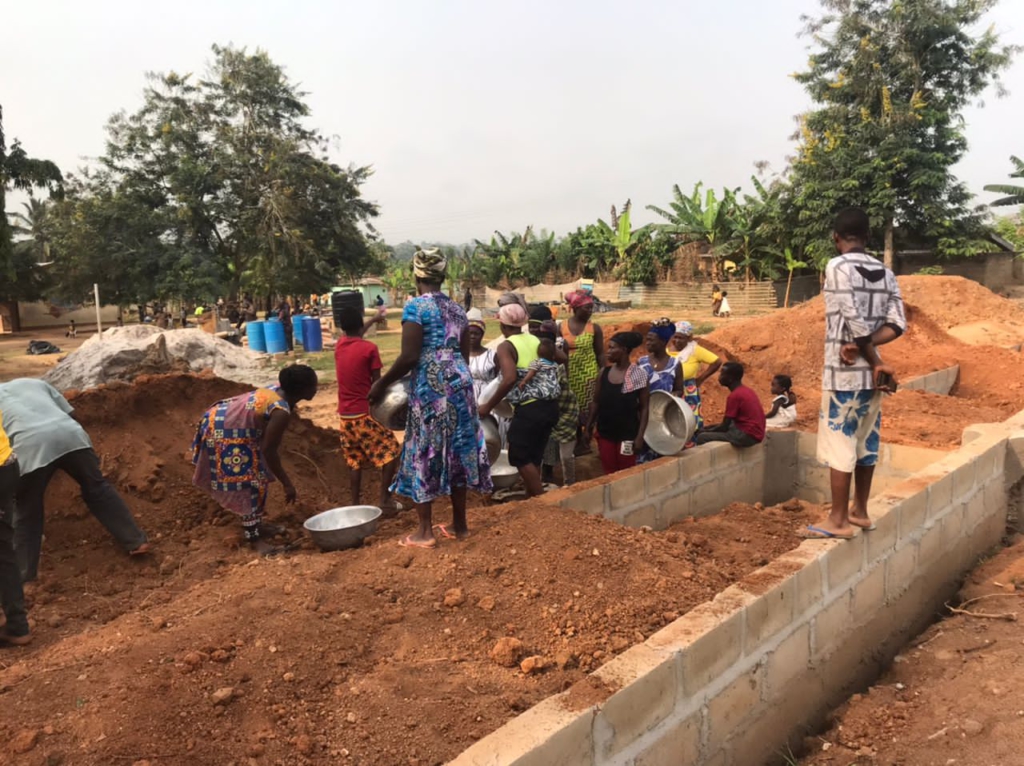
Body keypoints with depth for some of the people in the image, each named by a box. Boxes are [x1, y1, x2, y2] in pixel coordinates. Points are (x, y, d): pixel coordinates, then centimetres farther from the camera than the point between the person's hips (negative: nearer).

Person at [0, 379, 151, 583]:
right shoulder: (32, 382, 35)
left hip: (31, 444, -3)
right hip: (69, 433, 3)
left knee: (26, 516, 15)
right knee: (97, 488, 19)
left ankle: (22, 577, 22)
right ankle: (136, 541, 21)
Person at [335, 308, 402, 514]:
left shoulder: (339, 344, 6)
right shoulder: (370, 348, -11)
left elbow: (353, 335, 30)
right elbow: (377, 383, -8)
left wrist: (374, 320, 43)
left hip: (346, 415, 6)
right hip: (365, 413, -6)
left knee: (355, 461, 14)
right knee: (391, 452, 4)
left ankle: (355, 504, 16)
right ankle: (385, 501, 0)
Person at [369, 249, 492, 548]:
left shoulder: (415, 306, -8)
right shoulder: (457, 309, 12)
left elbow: (409, 357, -14)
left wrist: (381, 383, -3)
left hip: (430, 386, -6)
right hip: (459, 382, 6)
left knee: (424, 453, 3)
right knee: (458, 451, 11)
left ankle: (425, 531, 8)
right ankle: (459, 524, 20)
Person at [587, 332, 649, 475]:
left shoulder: (638, 374, -10)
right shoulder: (604, 372, 2)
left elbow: (644, 407, -8)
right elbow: (596, 402, 10)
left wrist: (640, 435, -12)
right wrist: (589, 426, 7)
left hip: (627, 434, -4)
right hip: (605, 432, 4)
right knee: (609, 474, 11)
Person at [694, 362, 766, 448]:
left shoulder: (734, 395, -15)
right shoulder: (746, 391, 13)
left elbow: (724, 426, -12)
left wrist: (704, 431, 3)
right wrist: (706, 429, 17)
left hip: (747, 435, -10)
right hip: (754, 434, 10)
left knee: (702, 437, -9)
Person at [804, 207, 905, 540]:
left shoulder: (837, 267, -12)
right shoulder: (885, 272, 8)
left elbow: (855, 322, -17)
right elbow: (898, 323, 1)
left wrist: (876, 362, -8)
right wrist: (863, 348, -8)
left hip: (843, 371, -7)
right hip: (869, 370, 7)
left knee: (839, 442, -1)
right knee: (866, 441, 14)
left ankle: (838, 520, 4)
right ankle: (859, 511, 24)